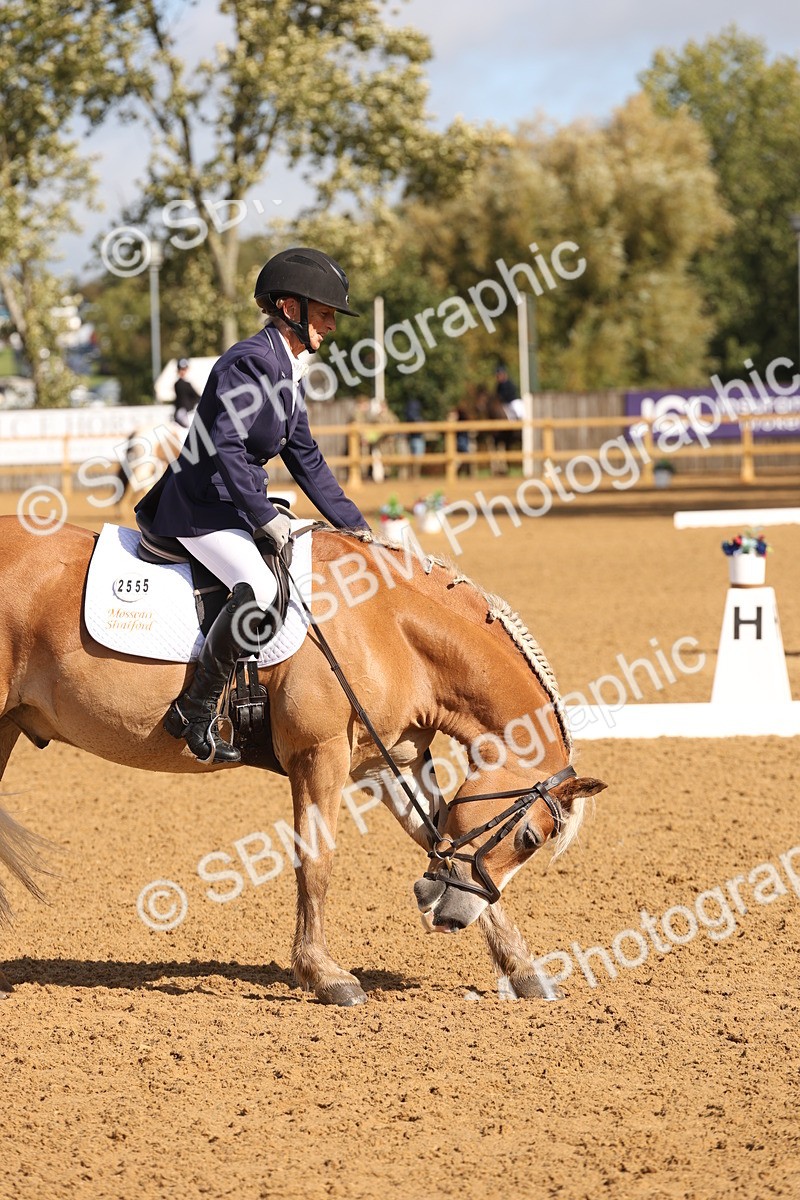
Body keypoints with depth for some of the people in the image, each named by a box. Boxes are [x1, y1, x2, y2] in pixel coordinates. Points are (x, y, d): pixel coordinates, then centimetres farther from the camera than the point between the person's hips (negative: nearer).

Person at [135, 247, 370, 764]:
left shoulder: (289, 371, 13)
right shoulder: (250, 362, -17)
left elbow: (305, 458, 18)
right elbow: (225, 445, -26)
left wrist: (356, 525, 15)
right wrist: (265, 516, -26)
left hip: (236, 505, 11)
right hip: (201, 510, -11)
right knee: (261, 587, -31)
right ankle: (196, 709, -24)